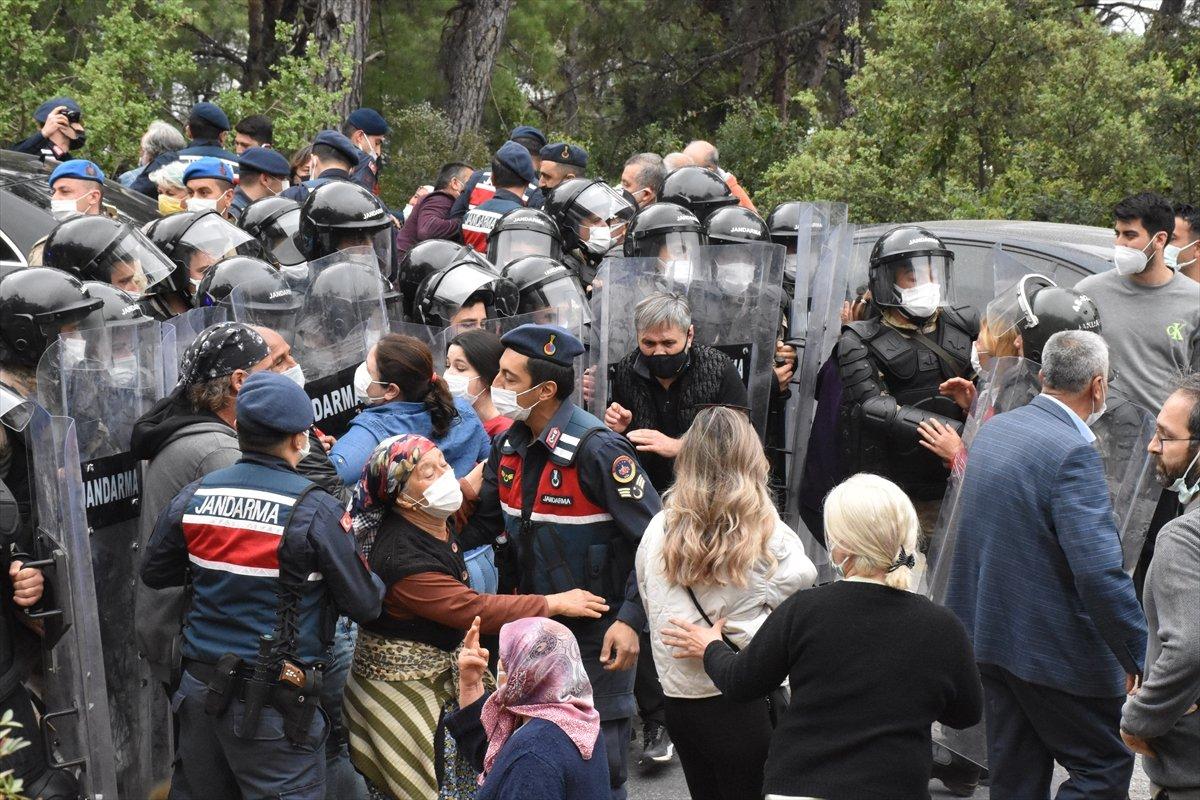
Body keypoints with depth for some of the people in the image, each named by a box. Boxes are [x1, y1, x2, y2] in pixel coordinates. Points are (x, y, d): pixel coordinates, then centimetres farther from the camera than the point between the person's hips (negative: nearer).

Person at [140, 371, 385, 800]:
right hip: (273, 703, -6)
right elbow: (365, 604, -10)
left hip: (200, 686, 6)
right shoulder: (316, 511, -15)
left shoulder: (192, 497, 0)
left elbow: (154, 574, 13)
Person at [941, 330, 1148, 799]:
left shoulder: (994, 428, 5)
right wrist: (1141, 658, -19)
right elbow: (1101, 573, -26)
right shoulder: (1072, 452, -22)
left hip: (989, 633, 9)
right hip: (1054, 649, -8)